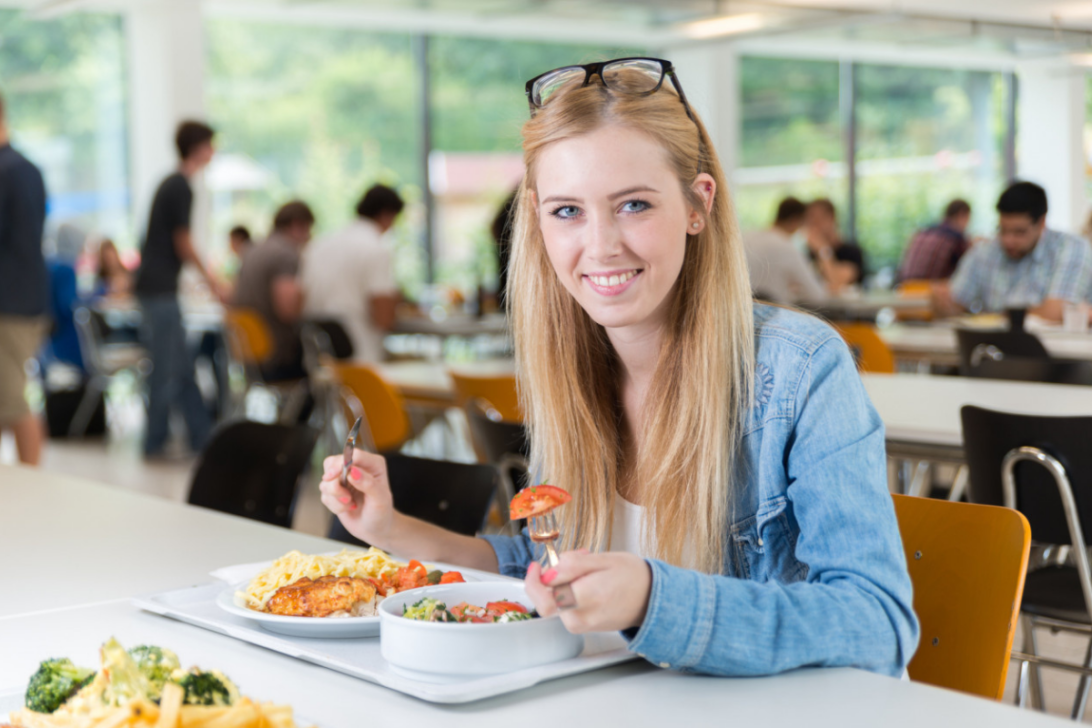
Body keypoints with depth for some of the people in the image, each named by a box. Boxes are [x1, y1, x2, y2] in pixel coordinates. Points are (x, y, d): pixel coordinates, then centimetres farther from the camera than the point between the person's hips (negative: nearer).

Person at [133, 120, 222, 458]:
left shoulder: (169, 183, 15)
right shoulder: (182, 187, -13)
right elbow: (183, 244, -13)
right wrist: (210, 280, -2)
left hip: (154, 286, 10)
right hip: (161, 290, -10)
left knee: (182, 366, 12)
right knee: (167, 369, -3)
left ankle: (202, 436, 17)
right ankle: (155, 442, 4)